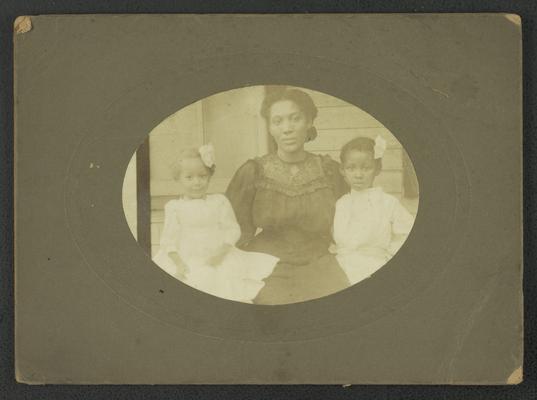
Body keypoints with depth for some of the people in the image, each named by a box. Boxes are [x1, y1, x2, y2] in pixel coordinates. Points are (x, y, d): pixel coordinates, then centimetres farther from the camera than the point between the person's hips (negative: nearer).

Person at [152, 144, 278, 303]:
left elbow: (232, 229, 3)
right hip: (186, 263, -1)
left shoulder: (219, 202, 4)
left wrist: (221, 253, -11)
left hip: (217, 260, 1)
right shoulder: (174, 207, 3)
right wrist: (178, 263, -12)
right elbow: (169, 238, 2)